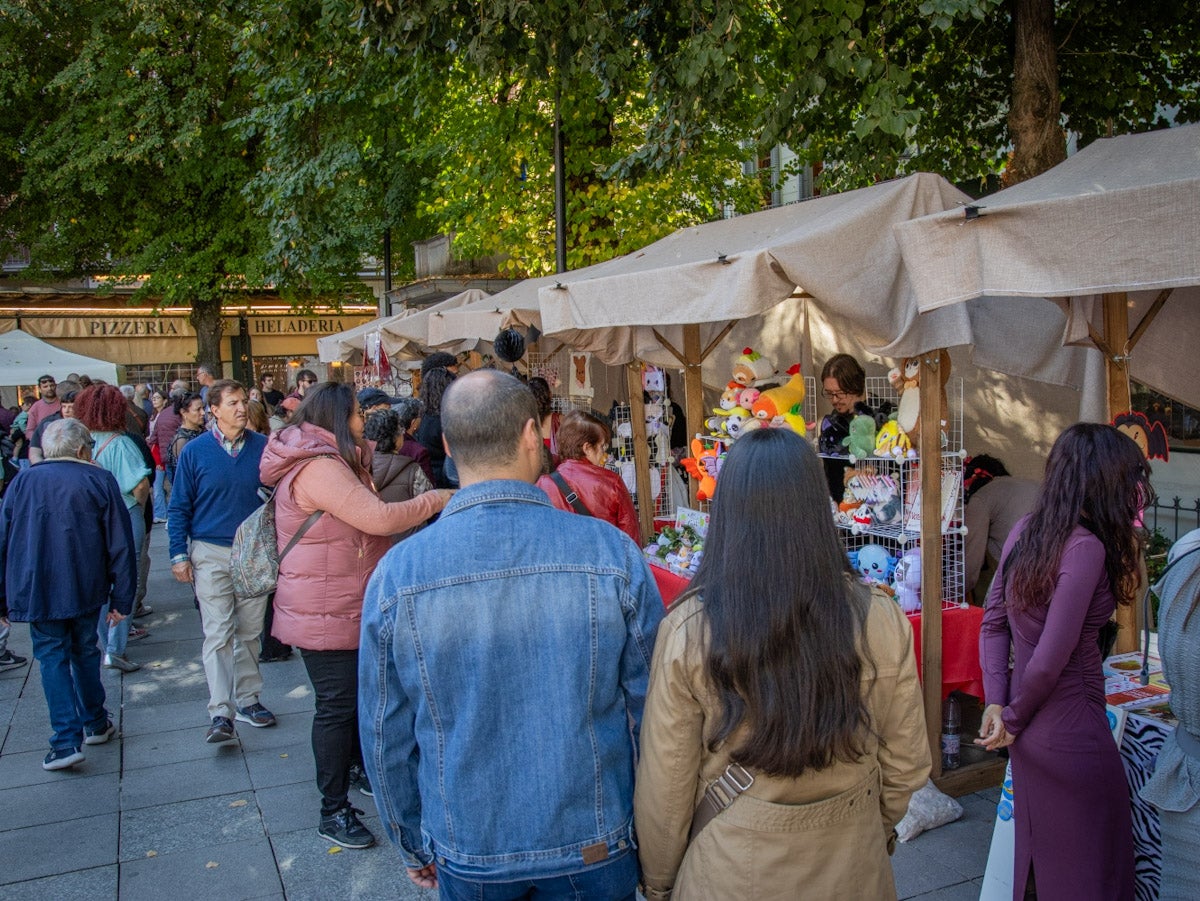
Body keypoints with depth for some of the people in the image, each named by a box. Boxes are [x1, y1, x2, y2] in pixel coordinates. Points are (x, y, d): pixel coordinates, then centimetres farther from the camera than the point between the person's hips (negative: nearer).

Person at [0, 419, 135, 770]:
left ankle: (67, 740, -2)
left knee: (52, 658, 7)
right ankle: (95, 724, 29)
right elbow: (121, 545, -5)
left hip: (35, 592, 0)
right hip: (86, 589, 0)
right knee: (85, 651, 18)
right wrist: (121, 599, 1)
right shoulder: (100, 481, -3)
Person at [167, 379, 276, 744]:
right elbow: (179, 507, 2)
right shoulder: (195, 451, -3)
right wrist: (179, 554, -3)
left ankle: (247, 700, 24)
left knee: (250, 632, 11)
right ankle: (220, 714, -5)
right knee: (218, 634, -5)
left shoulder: (262, 447, -1)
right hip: (211, 553, -2)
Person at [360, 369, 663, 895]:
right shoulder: (612, 552, -18)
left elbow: (386, 734, -4)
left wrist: (413, 848, 12)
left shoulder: (395, 574, -15)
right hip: (595, 850, -1)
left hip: (465, 856, 2)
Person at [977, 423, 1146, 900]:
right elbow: (1051, 658, -23)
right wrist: (1013, 721, -8)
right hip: (1072, 733, -7)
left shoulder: (1024, 530, 1)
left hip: (1033, 734, 7)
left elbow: (993, 623, 4)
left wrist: (997, 704, 0)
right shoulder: (1085, 547, -22)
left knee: (1039, 853, 24)